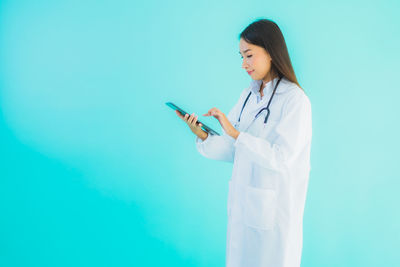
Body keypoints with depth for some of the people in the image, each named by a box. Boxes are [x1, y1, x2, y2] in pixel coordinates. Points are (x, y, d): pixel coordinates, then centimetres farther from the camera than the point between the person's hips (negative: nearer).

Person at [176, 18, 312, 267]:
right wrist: (203, 136, -12)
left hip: (274, 207, -6)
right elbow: (232, 152, 6)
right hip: (243, 203, 7)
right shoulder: (248, 96, 8)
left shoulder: (295, 100, -13)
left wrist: (235, 133, -25)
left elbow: (281, 158, -22)